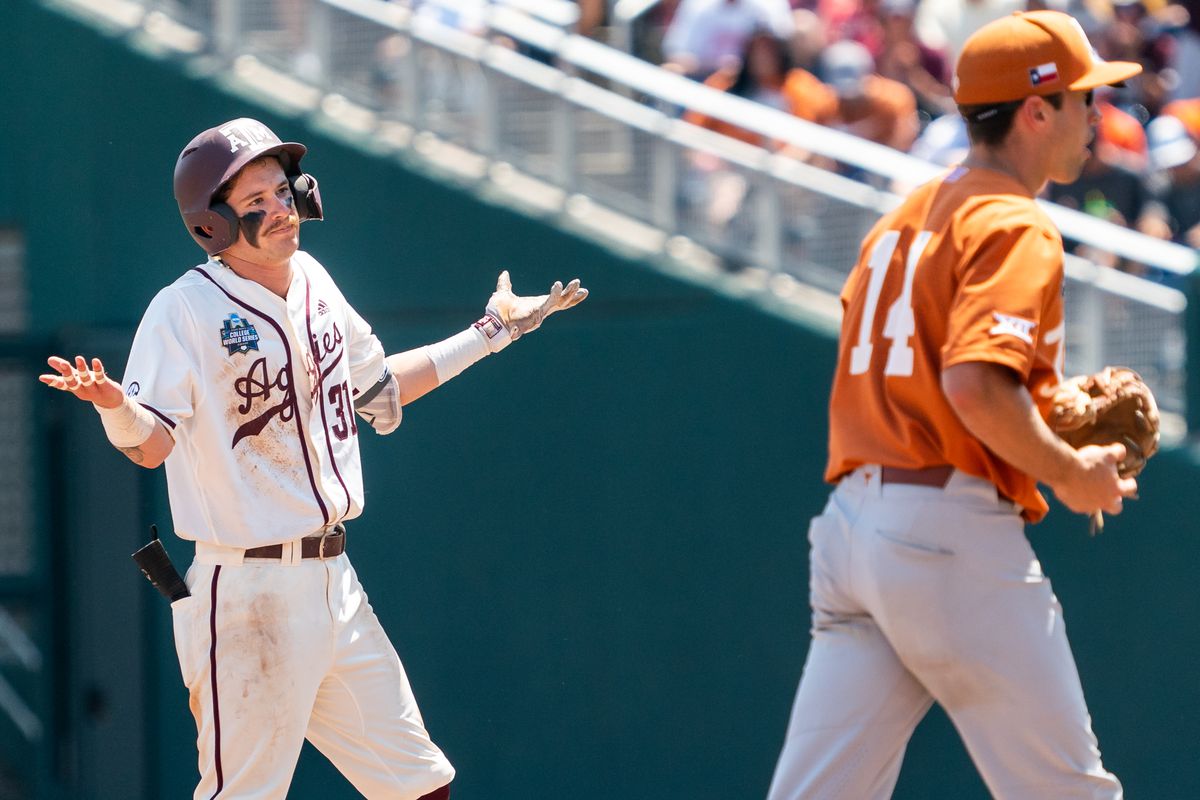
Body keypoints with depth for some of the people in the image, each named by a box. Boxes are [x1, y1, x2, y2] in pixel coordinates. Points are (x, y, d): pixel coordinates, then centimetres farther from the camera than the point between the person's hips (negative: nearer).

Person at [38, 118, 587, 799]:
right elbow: (151, 445, -22)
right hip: (247, 592, -7)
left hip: (333, 582, 7)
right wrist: (115, 407, -43)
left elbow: (378, 388, 25)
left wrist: (490, 333, 28)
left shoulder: (313, 283, 10)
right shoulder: (184, 310, -13)